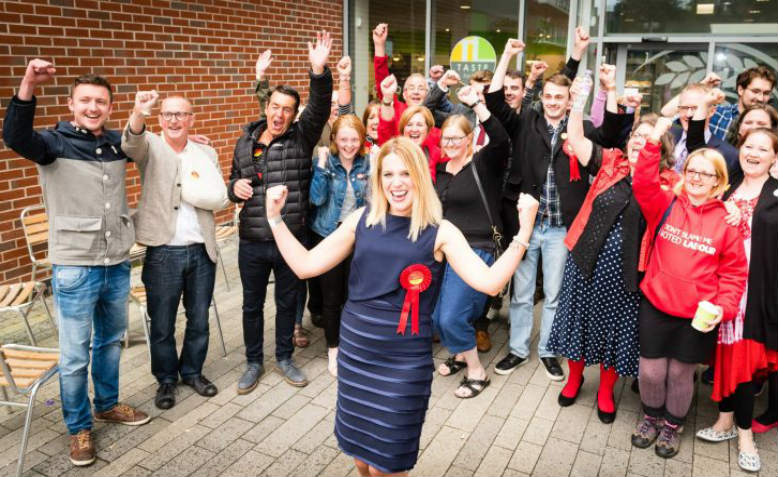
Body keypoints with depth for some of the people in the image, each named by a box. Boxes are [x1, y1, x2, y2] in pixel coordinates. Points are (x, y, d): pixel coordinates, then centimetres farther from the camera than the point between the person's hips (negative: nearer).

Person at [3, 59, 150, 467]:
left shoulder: (119, 142, 6)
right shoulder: (55, 143, -8)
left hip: (118, 263, 5)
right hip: (74, 268, -5)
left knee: (111, 341, 20)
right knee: (74, 355, 5)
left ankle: (107, 405, 40)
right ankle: (79, 428, 23)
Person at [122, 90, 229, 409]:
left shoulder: (207, 153, 10)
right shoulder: (150, 147, 0)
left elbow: (222, 200, 10)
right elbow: (132, 143, -25)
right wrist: (138, 115, -45)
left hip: (201, 250, 3)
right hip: (163, 252, -3)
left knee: (199, 320, 15)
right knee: (162, 323, 9)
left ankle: (192, 371, 35)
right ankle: (166, 380, 28)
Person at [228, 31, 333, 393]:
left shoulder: (301, 137, -4)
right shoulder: (245, 142, 5)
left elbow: (319, 107, -22)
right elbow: (234, 180, 17)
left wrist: (319, 71, -38)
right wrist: (235, 188, -7)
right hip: (252, 241, 2)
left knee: (287, 302, 14)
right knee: (252, 305, 14)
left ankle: (284, 357, 35)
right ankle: (254, 363, 32)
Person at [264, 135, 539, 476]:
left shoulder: (439, 232, -6)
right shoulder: (362, 220, 1)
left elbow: (490, 282, -16)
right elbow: (305, 266, 2)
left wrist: (524, 231, -22)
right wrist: (275, 217, -3)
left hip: (404, 360, -3)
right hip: (355, 350, 3)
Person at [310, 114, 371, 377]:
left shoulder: (368, 164, -1)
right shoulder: (325, 162, -6)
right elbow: (317, 199, -15)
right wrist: (322, 165, -22)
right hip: (328, 235, -1)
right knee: (331, 296, 7)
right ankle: (333, 350, 25)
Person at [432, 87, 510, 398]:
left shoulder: (484, 163, -6)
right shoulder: (440, 169, 11)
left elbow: (501, 141, -27)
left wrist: (476, 104, -32)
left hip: (476, 249, -7)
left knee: (451, 317, -12)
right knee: (437, 316, 9)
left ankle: (477, 372, 12)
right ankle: (460, 355, 37)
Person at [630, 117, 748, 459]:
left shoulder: (726, 222, -4)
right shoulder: (666, 205, -2)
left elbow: (734, 273, 1)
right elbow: (642, 184, -20)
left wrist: (723, 307, -12)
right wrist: (656, 137, -26)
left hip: (699, 316, 0)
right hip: (655, 306, 1)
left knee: (681, 373, 15)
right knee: (650, 371, 10)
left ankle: (672, 425, 39)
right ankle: (651, 417, 38)